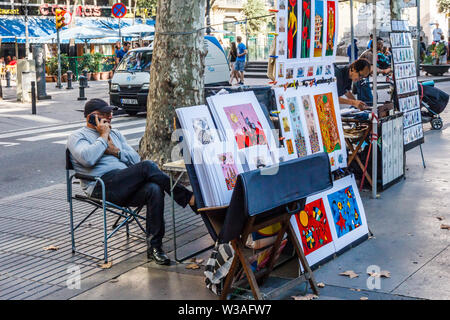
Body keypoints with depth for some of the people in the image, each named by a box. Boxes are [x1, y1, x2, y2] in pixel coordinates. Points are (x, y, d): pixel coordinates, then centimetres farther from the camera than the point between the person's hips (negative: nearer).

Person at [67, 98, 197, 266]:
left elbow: (135, 159, 20)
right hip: (102, 186, -6)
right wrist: (103, 136, -3)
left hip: (124, 187, 6)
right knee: (147, 166, -27)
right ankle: (189, 198, -20)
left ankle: (154, 246, -24)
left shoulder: (115, 133, 29)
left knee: (154, 190, -28)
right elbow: (87, 158, -14)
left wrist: (116, 151, 1)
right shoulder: (77, 137, 10)